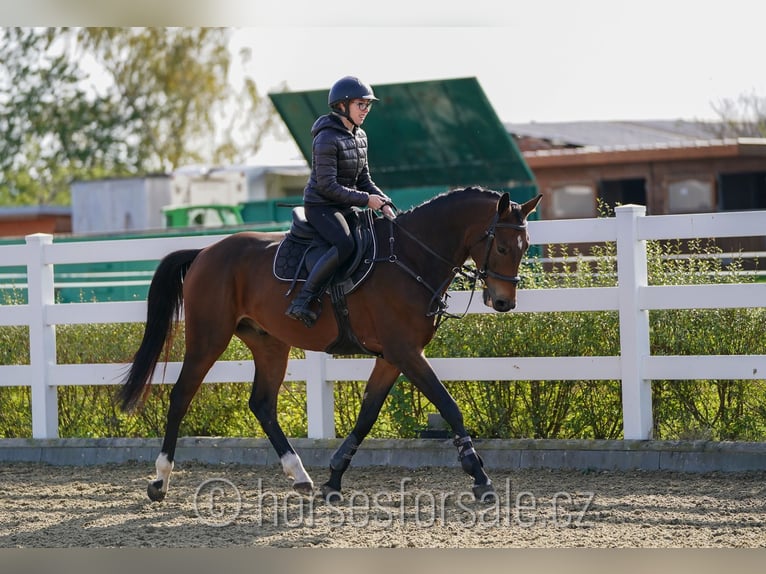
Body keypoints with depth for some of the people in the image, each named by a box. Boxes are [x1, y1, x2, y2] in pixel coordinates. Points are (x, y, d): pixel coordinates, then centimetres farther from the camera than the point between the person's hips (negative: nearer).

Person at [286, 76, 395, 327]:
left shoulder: (360, 136, 11)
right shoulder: (327, 139, -16)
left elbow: (364, 179, 16)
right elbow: (328, 186, -20)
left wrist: (384, 203, -1)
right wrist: (365, 199, -19)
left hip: (346, 207, 9)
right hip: (321, 206, -9)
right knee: (344, 244, -33)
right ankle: (302, 301, -31)